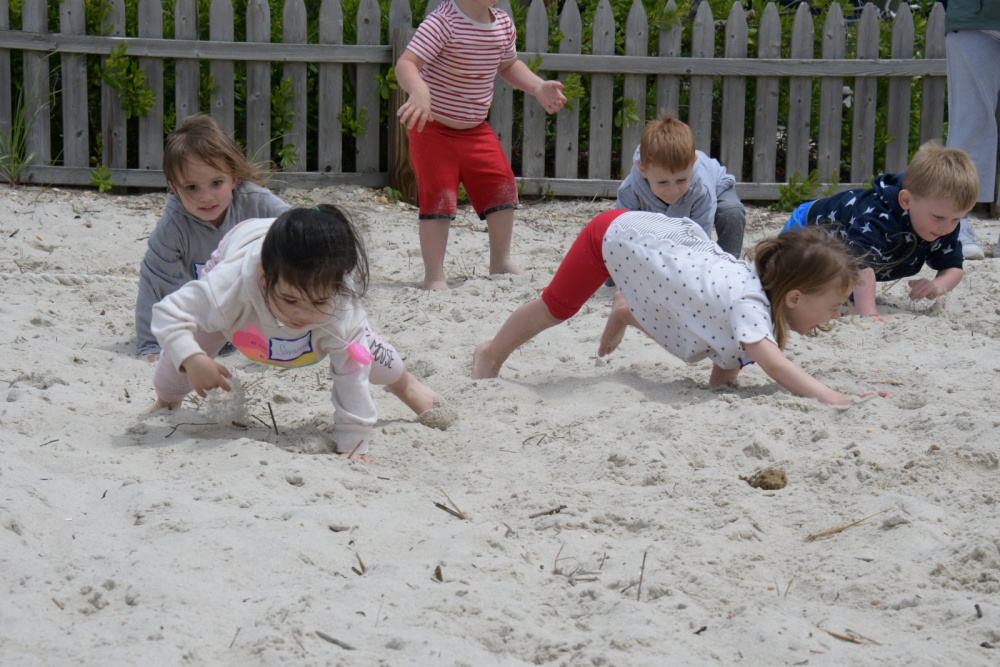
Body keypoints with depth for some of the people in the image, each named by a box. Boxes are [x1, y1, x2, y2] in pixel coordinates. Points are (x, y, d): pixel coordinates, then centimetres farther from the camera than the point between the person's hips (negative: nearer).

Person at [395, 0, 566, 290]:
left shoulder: (503, 24, -2)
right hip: (433, 128, -6)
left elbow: (508, 66, 18)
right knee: (439, 199, -10)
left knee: (503, 188, 5)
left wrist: (538, 87, 3)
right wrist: (419, 91, -55)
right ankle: (433, 276, 1)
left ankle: (500, 261, 25)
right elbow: (406, 64, -34)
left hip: (476, 129, 6)